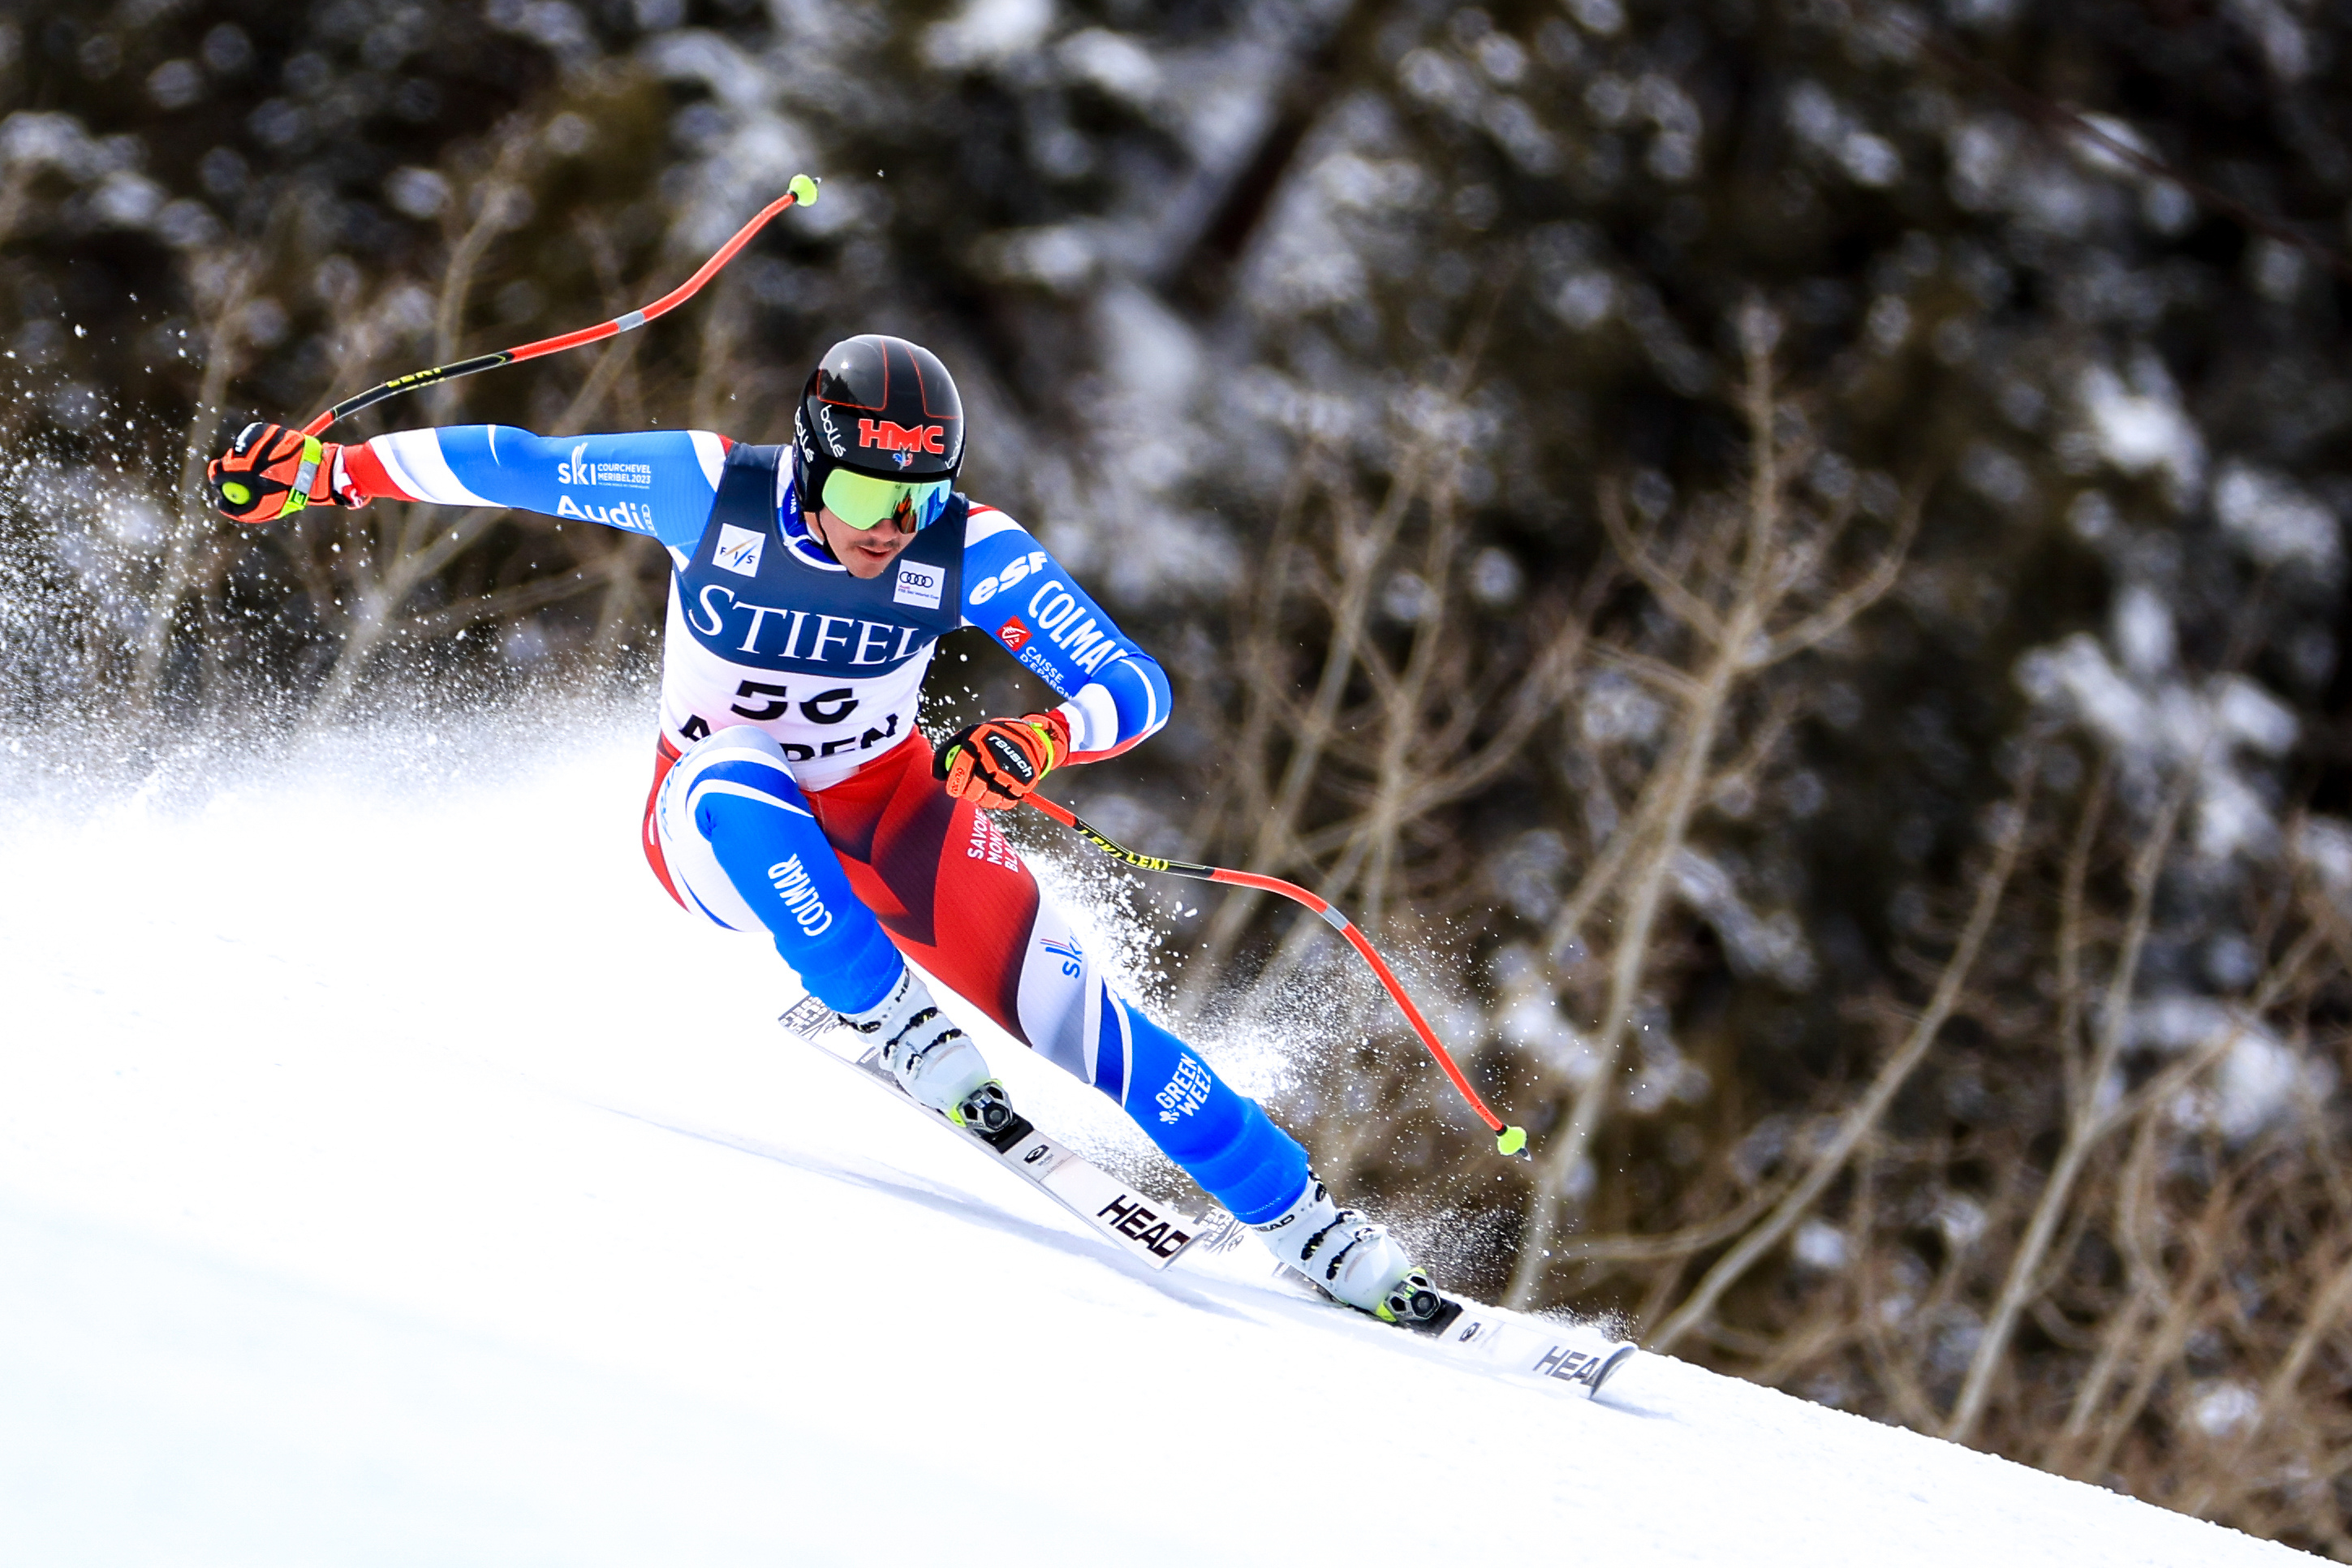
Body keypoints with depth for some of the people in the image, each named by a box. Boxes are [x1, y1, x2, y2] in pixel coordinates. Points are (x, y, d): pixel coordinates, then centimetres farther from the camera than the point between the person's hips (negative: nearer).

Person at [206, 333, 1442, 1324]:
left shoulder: (971, 553, -22)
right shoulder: (711, 490, -23)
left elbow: (1135, 688, -23)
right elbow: (511, 464, -12)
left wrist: (1038, 739, -43)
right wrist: (325, 470, -11)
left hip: (886, 807, 1)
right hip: (717, 829, -1)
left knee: (1056, 995, -18)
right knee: (738, 785, -39)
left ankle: (1307, 1227, -10)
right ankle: (906, 1037, -28)